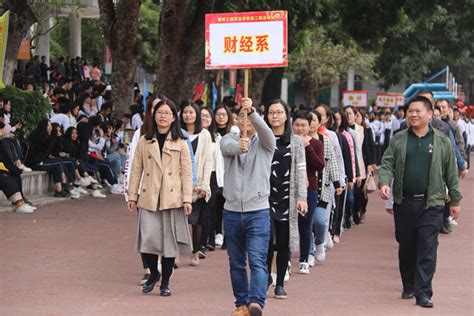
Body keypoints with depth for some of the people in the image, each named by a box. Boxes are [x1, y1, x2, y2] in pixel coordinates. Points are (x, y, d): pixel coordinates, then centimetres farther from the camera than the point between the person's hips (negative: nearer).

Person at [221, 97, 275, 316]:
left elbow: (265, 130, -23)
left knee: (257, 261, -15)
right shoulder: (230, 139, 5)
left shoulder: (264, 143, 2)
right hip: (232, 211, 3)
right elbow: (226, 147, -20)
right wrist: (238, 146, -45)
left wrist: (252, 110, -42)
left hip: (258, 210, -3)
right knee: (236, 263, 11)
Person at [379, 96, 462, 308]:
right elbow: (387, 164, 2)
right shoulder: (398, 140, 6)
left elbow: (451, 173, 7)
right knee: (406, 248, 12)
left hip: (431, 204, -2)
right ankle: (409, 286, 28)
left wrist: (455, 200, 8)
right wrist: (384, 183, -18)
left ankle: (423, 293, -7)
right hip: (404, 203, 2)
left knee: (427, 250, -8)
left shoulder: (442, 142, 3)